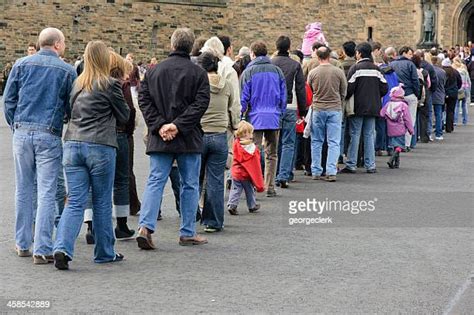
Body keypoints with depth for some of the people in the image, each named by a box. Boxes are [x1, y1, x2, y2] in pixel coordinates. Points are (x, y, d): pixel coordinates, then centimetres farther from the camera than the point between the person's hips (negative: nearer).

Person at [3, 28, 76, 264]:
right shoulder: (67, 71, -1)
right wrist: (64, 128, 19)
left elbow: (8, 98, 6)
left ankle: (22, 244, 21)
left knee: (23, 190, 13)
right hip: (50, 136, -3)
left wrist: (15, 125, 16)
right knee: (46, 193, -1)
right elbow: (72, 107, 4)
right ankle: (42, 249, -3)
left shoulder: (22, 64, 5)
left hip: (22, 132, 3)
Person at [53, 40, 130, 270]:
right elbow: (123, 117, 4)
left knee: (75, 201, 3)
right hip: (100, 146, -4)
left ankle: (62, 248, -15)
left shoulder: (77, 84, 11)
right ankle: (105, 253, 19)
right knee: (102, 202, 8)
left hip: (73, 145, 4)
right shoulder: (110, 84, -6)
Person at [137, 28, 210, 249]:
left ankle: (145, 226, -11)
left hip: (159, 139, 2)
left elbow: (144, 100, 1)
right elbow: (201, 103, -13)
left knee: (155, 181, 4)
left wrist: (159, 125, -6)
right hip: (189, 139, -2)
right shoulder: (198, 73, -3)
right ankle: (188, 233, 13)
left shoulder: (154, 71, 6)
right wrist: (179, 125, -15)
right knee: (190, 185, 8)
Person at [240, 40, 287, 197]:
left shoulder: (248, 72, -3)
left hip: (255, 118, -3)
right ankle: (270, 187, 9)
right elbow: (283, 95, 9)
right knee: (271, 154, 9)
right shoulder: (277, 71, 7)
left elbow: (243, 97, -3)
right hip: (274, 118, 3)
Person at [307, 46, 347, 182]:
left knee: (316, 142, 11)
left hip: (317, 109, 1)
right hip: (335, 109, -1)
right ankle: (331, 172, -4)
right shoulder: (338, 72, -6)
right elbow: (344, 92, 3)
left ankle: (316, 172, 13)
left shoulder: (313, 73, -5)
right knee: (334, 142, 3)